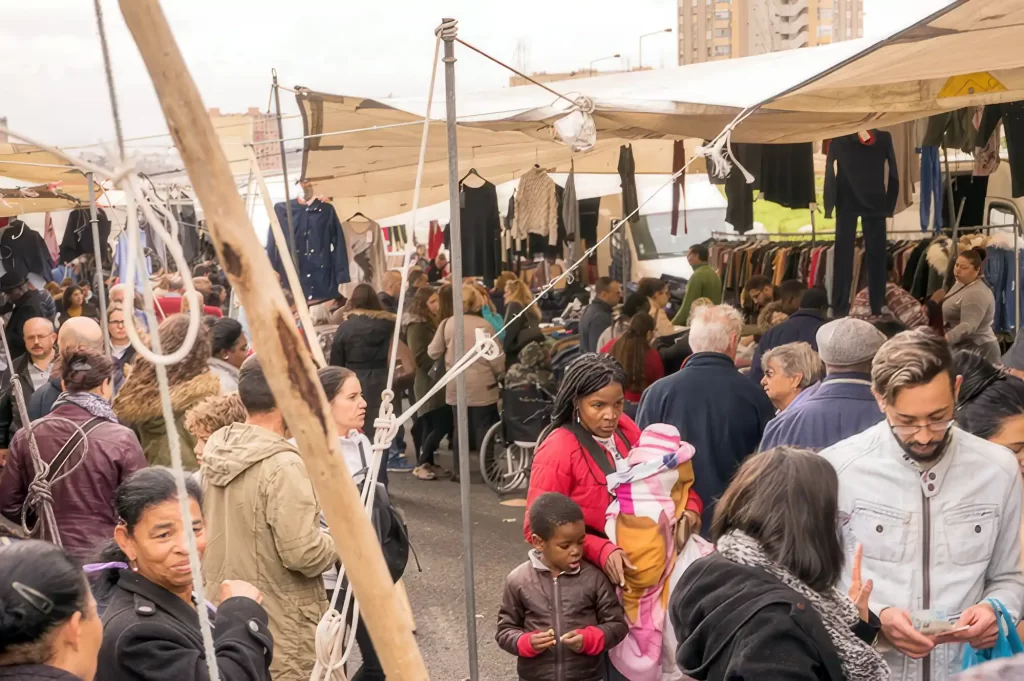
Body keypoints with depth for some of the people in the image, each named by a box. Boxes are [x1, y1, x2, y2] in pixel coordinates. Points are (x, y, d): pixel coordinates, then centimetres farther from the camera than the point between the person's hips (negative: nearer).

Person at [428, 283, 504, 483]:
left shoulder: (447, 324, -3)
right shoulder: (484, 325, -10)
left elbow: (433, 353, 5)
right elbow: (496, 357, -8)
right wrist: (500, 375, 11)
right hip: (482, 386, -3)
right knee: (484, 428, 6)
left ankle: (459, 471, 17)